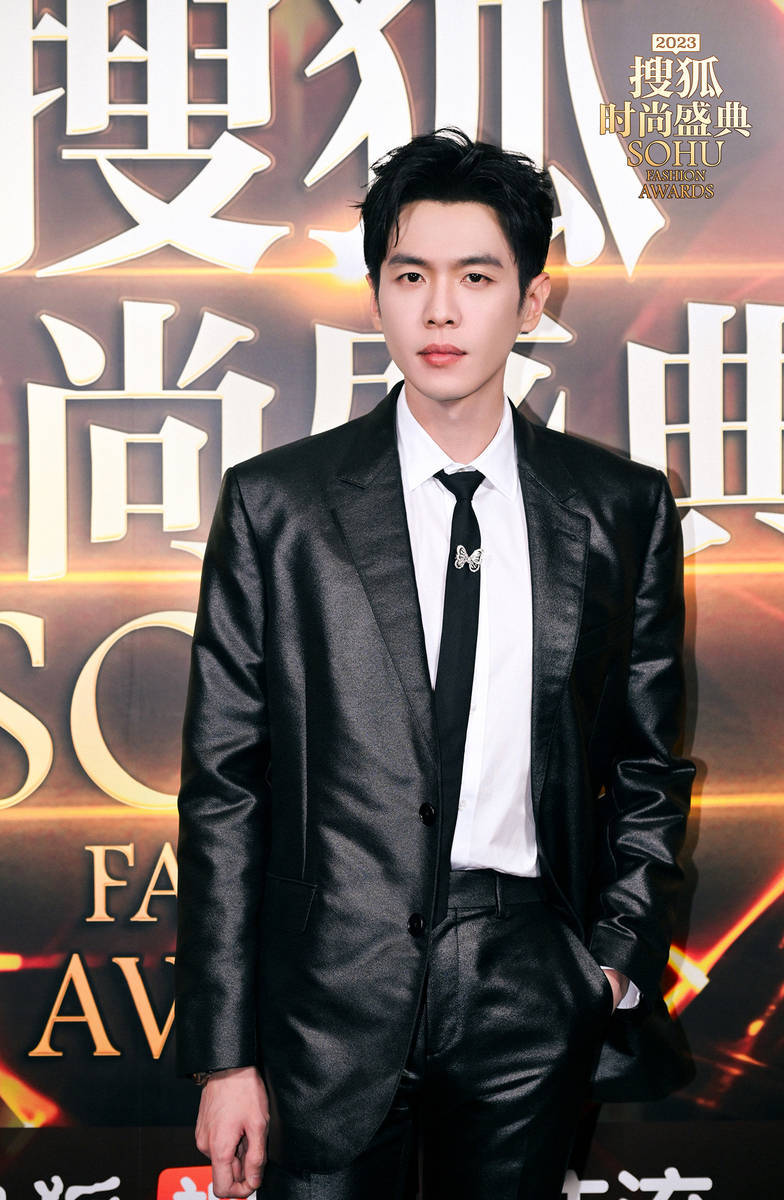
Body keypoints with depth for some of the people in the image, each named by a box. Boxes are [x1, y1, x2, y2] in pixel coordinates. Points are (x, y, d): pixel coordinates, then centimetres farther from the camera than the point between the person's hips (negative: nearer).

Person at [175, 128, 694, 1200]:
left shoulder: (623, 509, 3)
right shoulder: (274, 505, -2)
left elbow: (649, 764, 11)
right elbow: (221, 786, -2)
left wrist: (620, 955, -1)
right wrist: (225, 1055, -5)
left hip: (532, 995, 2)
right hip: (331, 999, -1)